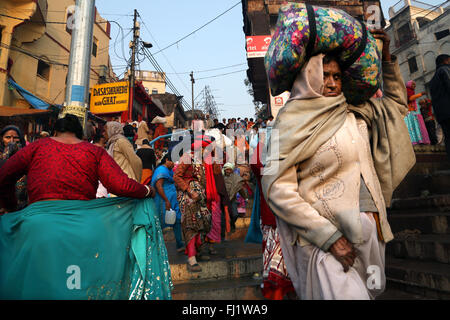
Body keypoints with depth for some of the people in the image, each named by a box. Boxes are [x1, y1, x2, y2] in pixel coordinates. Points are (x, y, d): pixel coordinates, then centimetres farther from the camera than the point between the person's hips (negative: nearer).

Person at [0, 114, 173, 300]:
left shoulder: (37, 147, 10)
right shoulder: (95, 152, 7)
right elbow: (120, 185, -5)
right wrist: (148, 191, 12)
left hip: (39, 223, 0)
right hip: (84, 225, 0)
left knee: (38, 286, 15)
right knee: (83, 285, 15)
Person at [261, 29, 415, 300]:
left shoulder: (354, 115, 10)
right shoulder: (293, 123, -9)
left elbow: (397, 102, 29)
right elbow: (277, 189, -17)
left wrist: (387, 57, 16)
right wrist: (329, 236, -18)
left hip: (371, 227, 7)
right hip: (323, 233, -6)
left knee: (374, 290, 20)